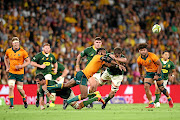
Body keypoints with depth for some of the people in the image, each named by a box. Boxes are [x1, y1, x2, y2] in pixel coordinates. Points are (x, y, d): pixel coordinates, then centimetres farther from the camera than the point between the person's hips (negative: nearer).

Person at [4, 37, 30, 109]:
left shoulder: (23, 52, -8)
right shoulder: (8, 51, 1)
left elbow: (28, 61, -3)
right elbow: (5, 58, 23)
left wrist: (21, 66, -17)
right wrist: (7, 67, 13)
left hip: (20, 73, -2)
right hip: (11, 72, 2)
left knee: (20, 89, 4)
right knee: (11, 87, -13)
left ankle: (24, 100, 34)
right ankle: (11, 104, -8)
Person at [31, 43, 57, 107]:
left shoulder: (51, 56, 9)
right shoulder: (39, 55, -5)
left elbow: (55, 63, 28)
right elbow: (32, 63, -5)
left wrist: (55, 69, 9)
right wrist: (40, 66, -15)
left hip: (48, 73, 2)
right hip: (40, 73, -2)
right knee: (39, 87, -1)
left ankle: (48, 101, -13)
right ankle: (38, 100, 24)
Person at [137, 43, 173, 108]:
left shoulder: (152, 56, -24)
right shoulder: (139, 59, -11)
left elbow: (160, 64, -18)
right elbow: (140, 67, 11)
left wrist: (157, 75, -21)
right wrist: (141, 75, 18)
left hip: (156, 71, -4)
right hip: (149, 73, 4)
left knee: (161, 88, 1)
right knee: (146, 87, -16)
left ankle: (169, 99, 29)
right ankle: (151, 104, -12)